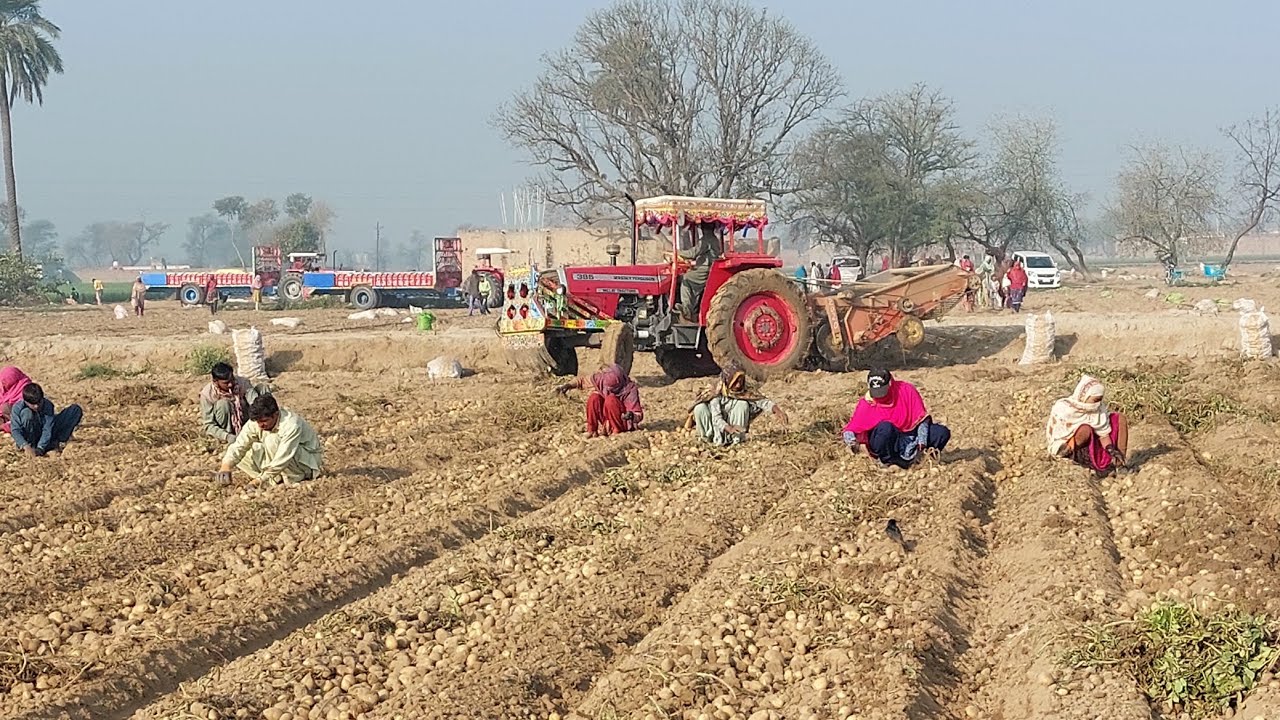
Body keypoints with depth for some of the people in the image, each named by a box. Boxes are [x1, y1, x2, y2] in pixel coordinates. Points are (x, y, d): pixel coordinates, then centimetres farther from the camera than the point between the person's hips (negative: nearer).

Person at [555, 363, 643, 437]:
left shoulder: (630, 389, -22)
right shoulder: (602, 378, -14)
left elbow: (639, 415, -19)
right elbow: (583, 381, 1)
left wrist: (631, 415, -42)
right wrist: (569, 385, -16)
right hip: (606, 421, 5)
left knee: (611, 399, -29)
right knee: (594, 397, -20)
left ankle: (617, 431, -19)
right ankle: (592, 430, -10)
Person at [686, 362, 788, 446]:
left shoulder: (745, 392, -10)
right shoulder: (718, 394, -18)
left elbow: (762, 401, -22)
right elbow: (716, 417, -27)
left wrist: (776, 410, -43)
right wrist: (728, 428, -47)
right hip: (719, 430, -2)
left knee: (743, 404, -23)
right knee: (700, 408, -26)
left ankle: (737, 439, -18)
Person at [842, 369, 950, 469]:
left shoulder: (906, 390, -9)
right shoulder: (867, 402, -11)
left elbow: (922, 418, -6)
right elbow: (851, 428, -9)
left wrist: (922, 442, -18)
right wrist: (851, 440, -32)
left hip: (910, 435, 3)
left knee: (942, 432, -16)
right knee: (885, 427, -37)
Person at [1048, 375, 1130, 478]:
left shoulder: (1098, 407, -7)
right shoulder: (1063, 409, -22)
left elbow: (1103, 432, -8)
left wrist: (1111, 450, -21)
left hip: (1092, 445, 6)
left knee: (1120, 419, -3)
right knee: (1086, 430, -37)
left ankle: (1119, 462, -12)